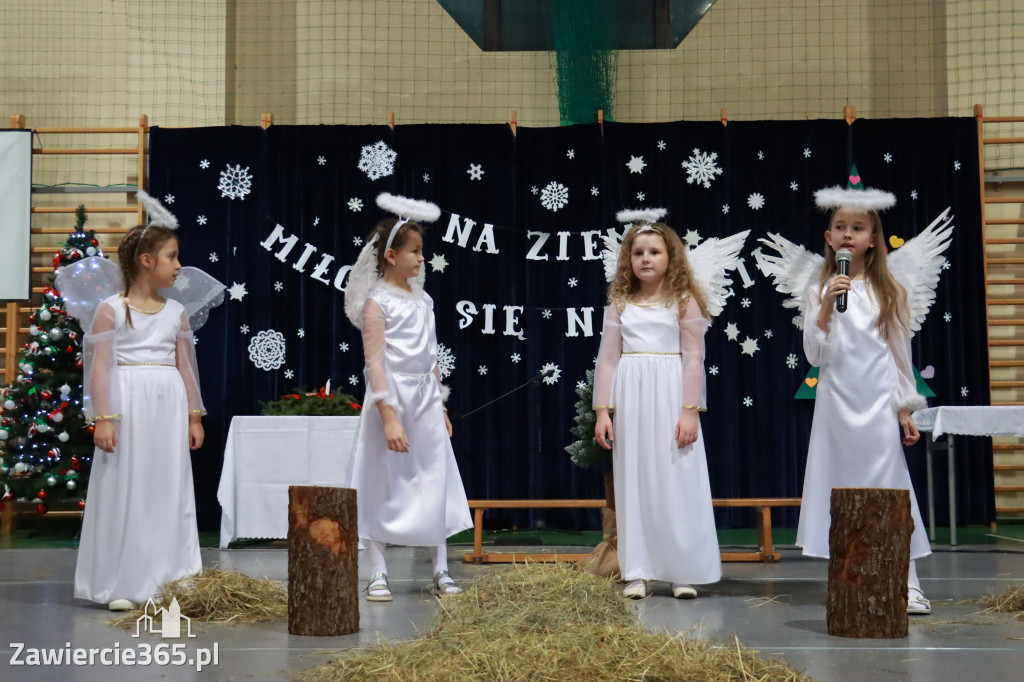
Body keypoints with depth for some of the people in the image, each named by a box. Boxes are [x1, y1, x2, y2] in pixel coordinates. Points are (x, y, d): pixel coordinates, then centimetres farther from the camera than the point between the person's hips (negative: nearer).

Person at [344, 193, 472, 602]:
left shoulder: (422, 299, 10)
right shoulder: (377, 301, -10)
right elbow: (375, 362, -14)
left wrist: (440, 405, 16)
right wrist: (389, 417, -20)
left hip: (426, 399, 6)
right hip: (392, 397, -6)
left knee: (435, 480, 8)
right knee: (384, 484, 2)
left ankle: (441, 571, 17)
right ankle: (378, 574, 12)